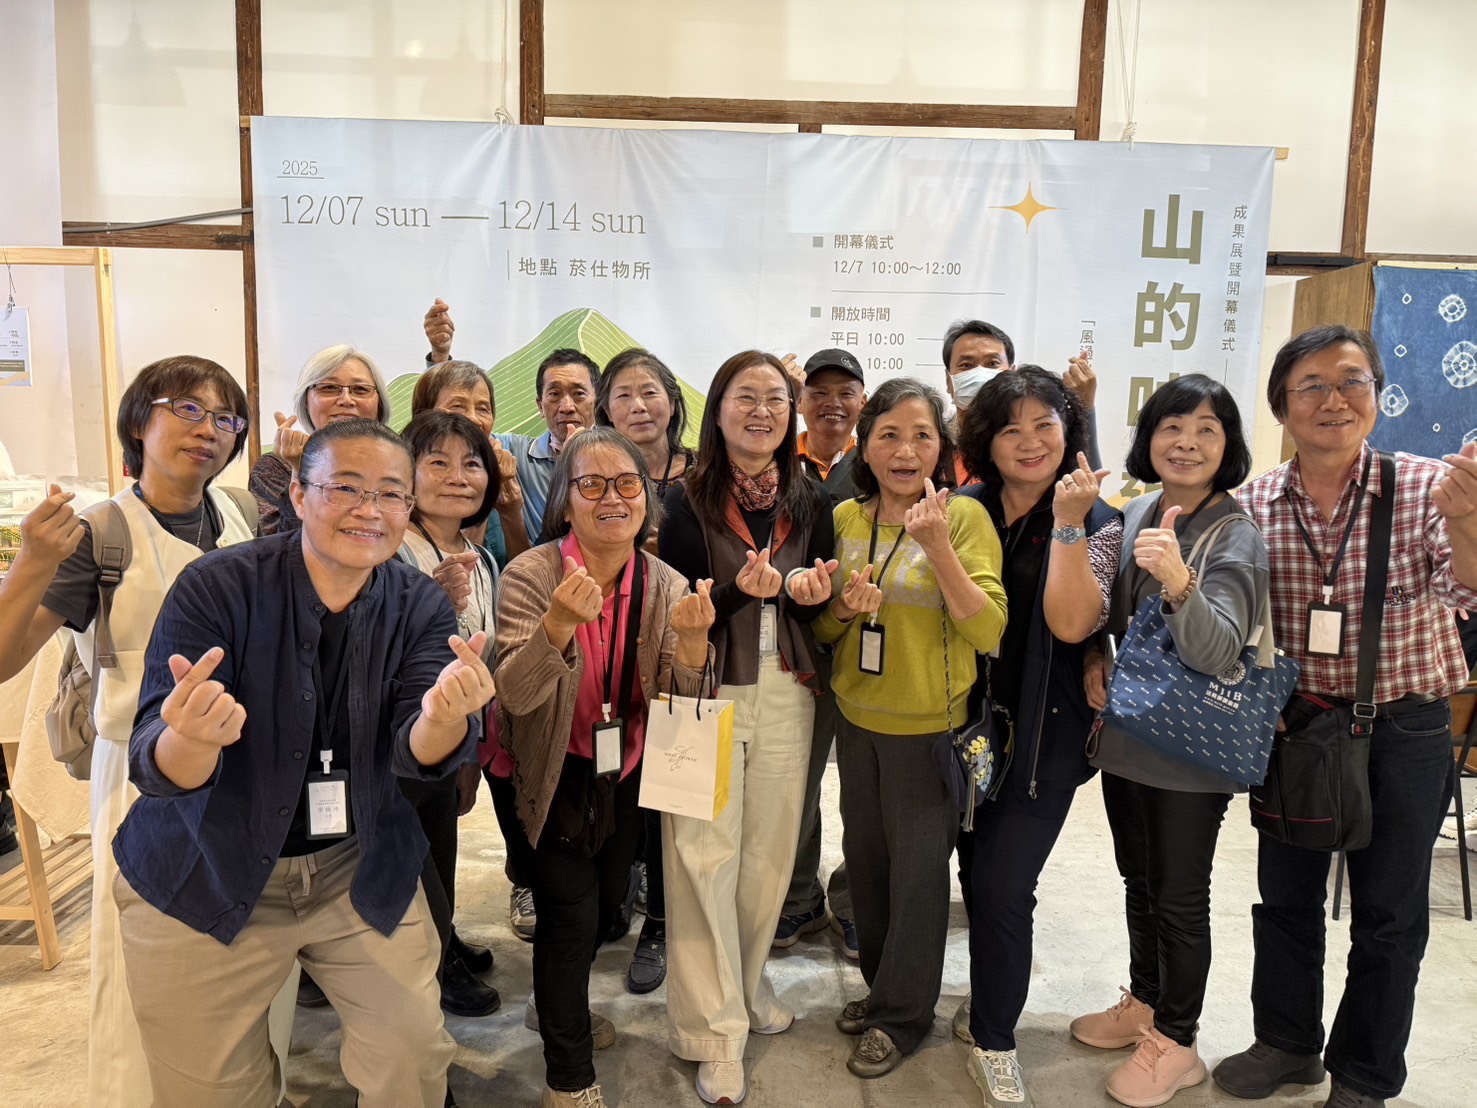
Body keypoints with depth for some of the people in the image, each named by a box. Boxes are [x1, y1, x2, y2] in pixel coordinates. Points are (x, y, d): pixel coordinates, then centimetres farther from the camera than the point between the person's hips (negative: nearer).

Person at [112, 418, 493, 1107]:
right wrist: (191, 739, -46)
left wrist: (444, 718, -43)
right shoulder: (219, 587, -17)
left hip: (362, 870, 2)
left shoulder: (420, 606, -8)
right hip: (205, 878, -2)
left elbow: (421, 756, -18)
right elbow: (155, 767, -21)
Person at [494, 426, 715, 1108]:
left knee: (606, 901, 21)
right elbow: (517, 695, -30)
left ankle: (563, 1006, 52)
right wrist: (558, 624, -48)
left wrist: (692, 642, -32)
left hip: (627, 777, 5)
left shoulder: (666, 586, -9)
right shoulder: (531, 577, -20)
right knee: (572, 913, -2)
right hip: (557, 778, -4)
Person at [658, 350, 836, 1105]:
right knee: (705, 856, -2)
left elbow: (822, 605, 9)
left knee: (770, 847, 12)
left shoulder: (811, 501, 6)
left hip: (786, 694, 4)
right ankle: (716, 1030, 11)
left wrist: (807, 592, -13)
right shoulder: (687, 500, -5)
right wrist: (742, 590, -25)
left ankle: (747, 981, 35)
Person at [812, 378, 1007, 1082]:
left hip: (928, 725, -4)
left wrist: (937, 545, -27)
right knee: (864, 858, 16)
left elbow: (990, 632, -19)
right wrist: (845, 607, -14)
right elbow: (822, 629, 9)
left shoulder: (964, 516, -12)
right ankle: (880, 983, 39)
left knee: (918, 868, 8)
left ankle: (904, 1013, 28)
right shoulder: (846, 518, 2)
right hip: (856, 716, 4)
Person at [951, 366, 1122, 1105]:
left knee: (1003, 887, -3)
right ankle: (991, 998, 39)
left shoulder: (1096, 523, -6)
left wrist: (1069, 524, -26)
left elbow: (1072, 623, -21)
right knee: (978, 873, 14)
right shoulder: (965, 509, 2)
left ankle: (993, 1042, 18)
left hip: (1041, 732, -3)